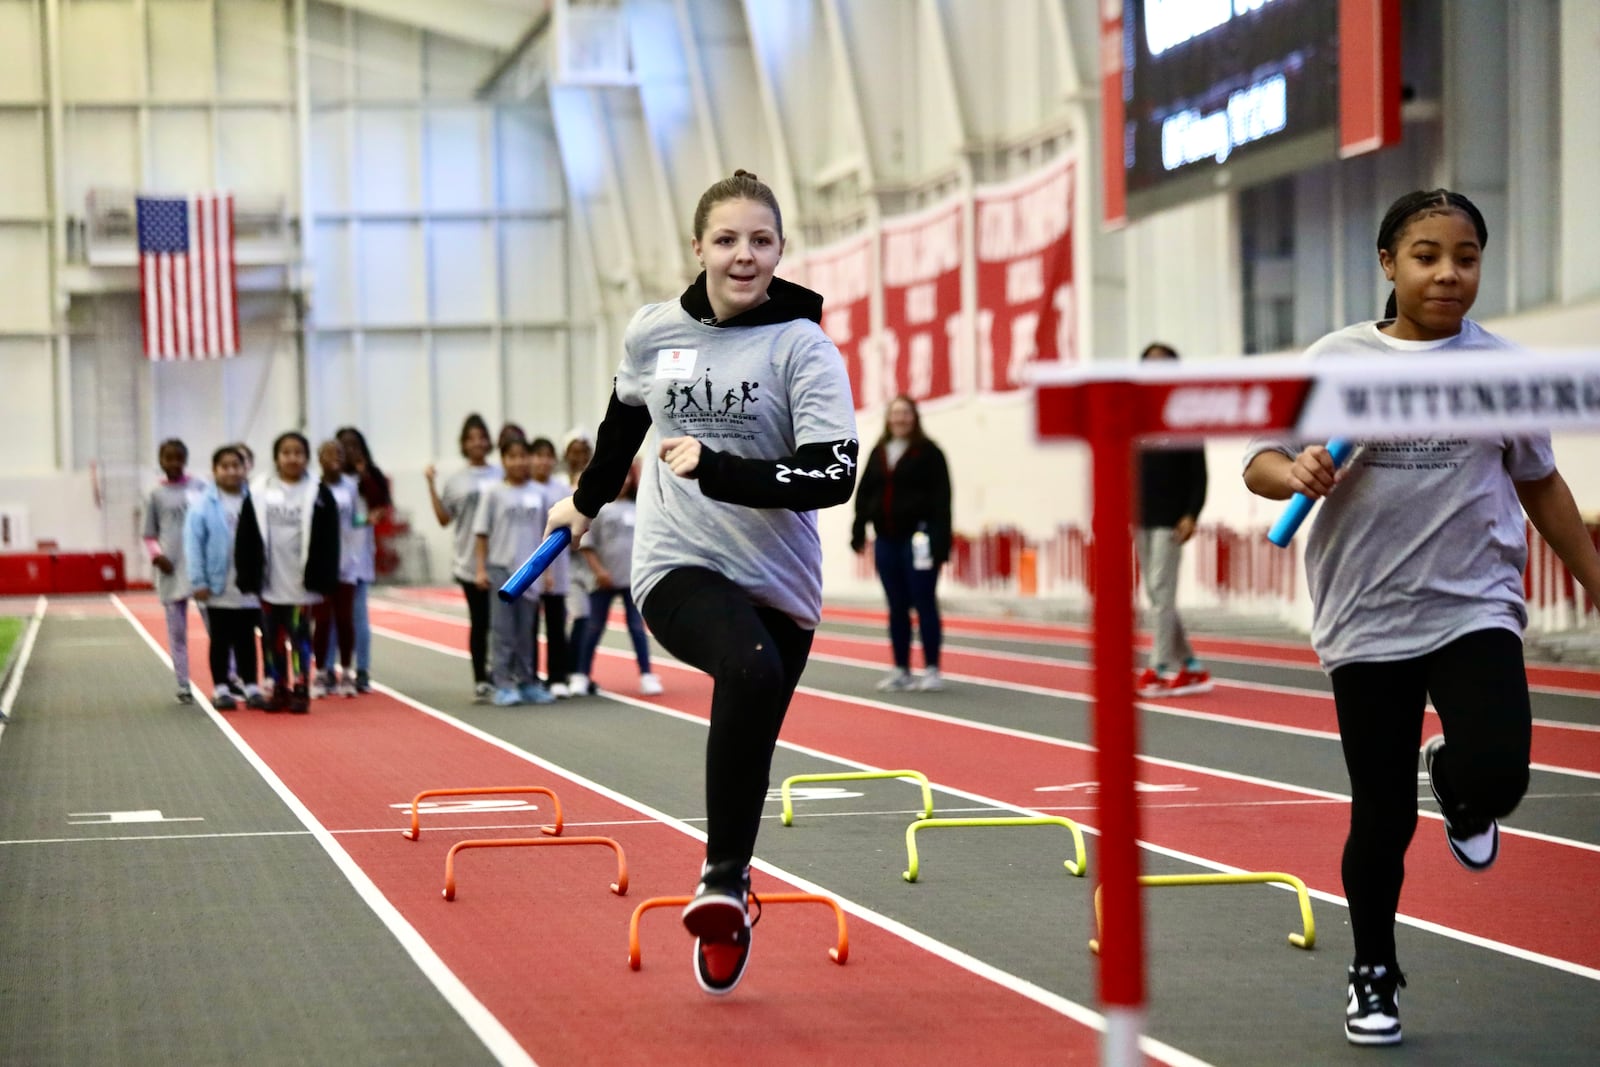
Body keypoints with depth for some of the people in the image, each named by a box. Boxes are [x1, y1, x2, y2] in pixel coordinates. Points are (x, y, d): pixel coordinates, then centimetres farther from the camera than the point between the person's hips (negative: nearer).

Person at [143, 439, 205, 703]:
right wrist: (156, 555, -9)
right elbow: (149, 536, 9)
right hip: (172, 569, 0)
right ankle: (183, 686, 10)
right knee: (176, 630, 4)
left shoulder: (200, 488, 6)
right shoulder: (155, 496, 6)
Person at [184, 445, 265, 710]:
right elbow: (194, 543, -8)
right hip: (218, 588, -1)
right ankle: (221, 689, 16)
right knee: (221, 639, 9)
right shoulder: (204, 504, -8)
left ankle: (250, 687, 17)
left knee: (246, 639, 11)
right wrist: (199, 582, -11)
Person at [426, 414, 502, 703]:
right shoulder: (455, 481, 5)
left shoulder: (502, 476, 5)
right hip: (470, 563, 0)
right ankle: (480, 680, 7)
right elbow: (444, 519, 4)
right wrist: (431, 486, -1)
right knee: (479, 622, 3)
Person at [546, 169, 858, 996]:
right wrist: (586, 501, 38)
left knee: (749, 756, 7)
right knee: (750, 668, -32)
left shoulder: (802, 347, -6)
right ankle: (724, 879, -24)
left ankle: (723, 897, 31)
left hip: (778, 584, 1)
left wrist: (715, 470, -25)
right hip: (677, 566, -1)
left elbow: (835, 476, -16)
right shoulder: (652, 333, 3)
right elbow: (623, 420, 25)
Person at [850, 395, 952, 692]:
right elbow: (864, 494, 15)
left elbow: (940, 499, -9)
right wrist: (858, 531, 6)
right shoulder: (878, 453, 14)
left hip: (917, 540, -6)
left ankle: (932, 669, 2)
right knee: (897, 608, 9)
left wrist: (940, 542, -16)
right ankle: (901, 670, 14)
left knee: (924, 604, -3)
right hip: (886, 540, 6)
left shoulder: (928, 452, -3)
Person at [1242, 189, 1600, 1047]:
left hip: (1476, 609, 0)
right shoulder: (1336, 361, -2)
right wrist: (1296, 474, -24)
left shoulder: (1503, 365, 2)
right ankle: (1372, 976, 28)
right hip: (1368, 622, 0)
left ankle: (1454, 781, 16)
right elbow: (1259, 464, -1)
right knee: (1382, 816, 4)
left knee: (1495, 774, -22)